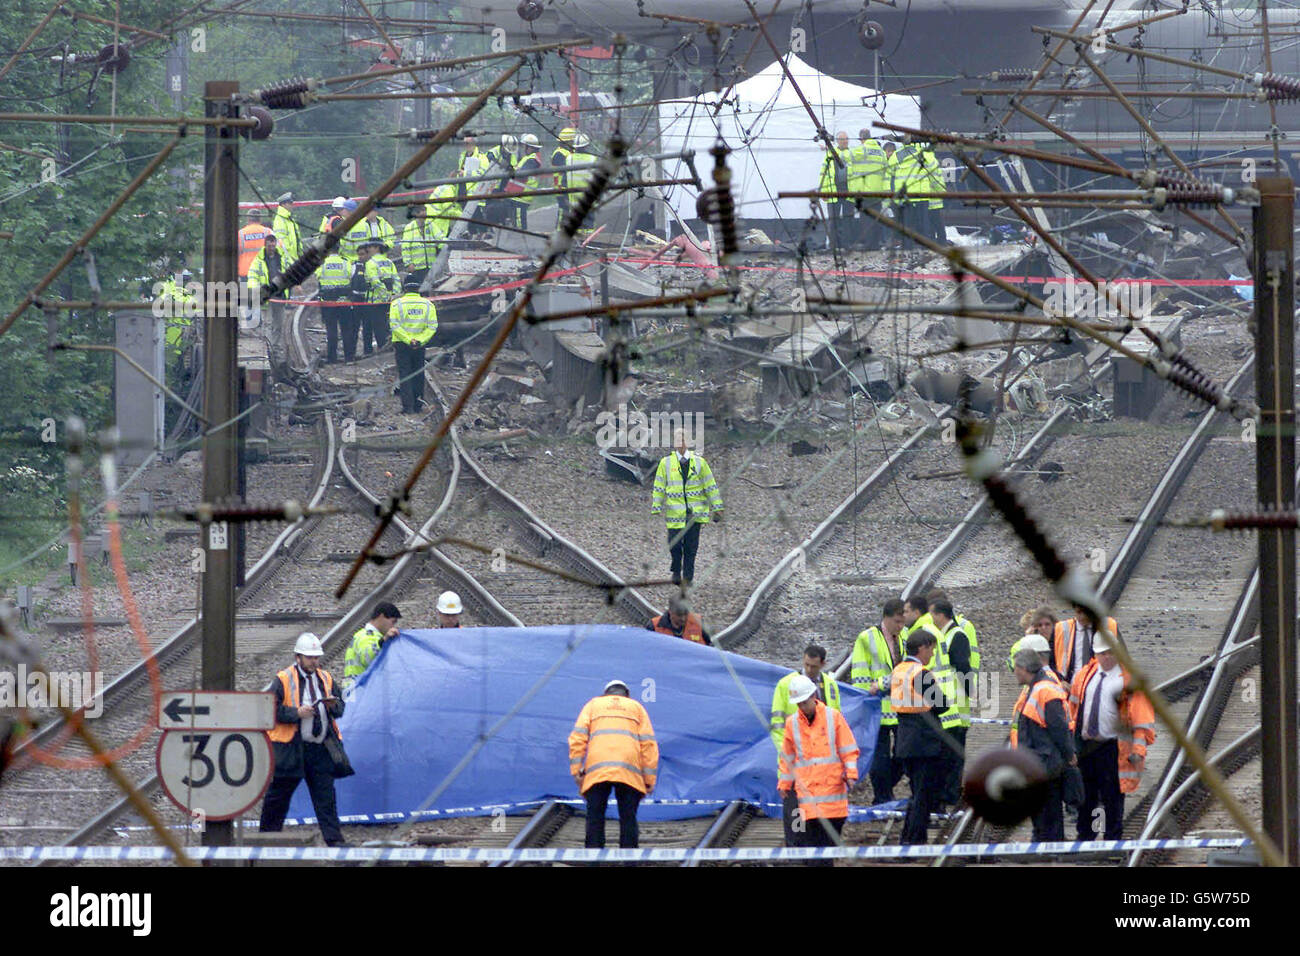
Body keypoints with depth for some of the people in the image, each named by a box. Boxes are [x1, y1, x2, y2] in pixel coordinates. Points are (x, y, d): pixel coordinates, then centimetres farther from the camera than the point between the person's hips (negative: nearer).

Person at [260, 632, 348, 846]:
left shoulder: (325, 678, 14)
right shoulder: (283, 680, -2)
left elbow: (340, 708, 19)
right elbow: (272, 710, -7)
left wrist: (333, 705, -5)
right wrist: (297, 713, -18)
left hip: (321, 748, 4)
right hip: (291, 748, -4)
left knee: (326, 795, -1)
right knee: (278, 795, 4)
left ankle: (334, 839, -3)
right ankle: (267, 835, 16)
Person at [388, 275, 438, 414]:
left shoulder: (397, 304, -6)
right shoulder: (428, 304, 1)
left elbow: (394, 326, -14)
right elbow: (432, 326, -6)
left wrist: (408, 340, -14)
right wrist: (420, 340, -11)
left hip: (402, 345, -2)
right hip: (420, 345, 2)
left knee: (404, 375, 2)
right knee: (418, 375, 15)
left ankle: (408, 407, -7)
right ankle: (418, 406, 20)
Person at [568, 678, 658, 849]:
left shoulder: (594, 705, 23)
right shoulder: (636, 707, 23)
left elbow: (577, 738, 8)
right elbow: (648, 744, 12)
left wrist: (576, 771, 4)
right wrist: (650, 780, 10)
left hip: (596, 770, 0)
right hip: (629, 772, 0)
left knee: (595, 818, 0)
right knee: (628, 819, 2)